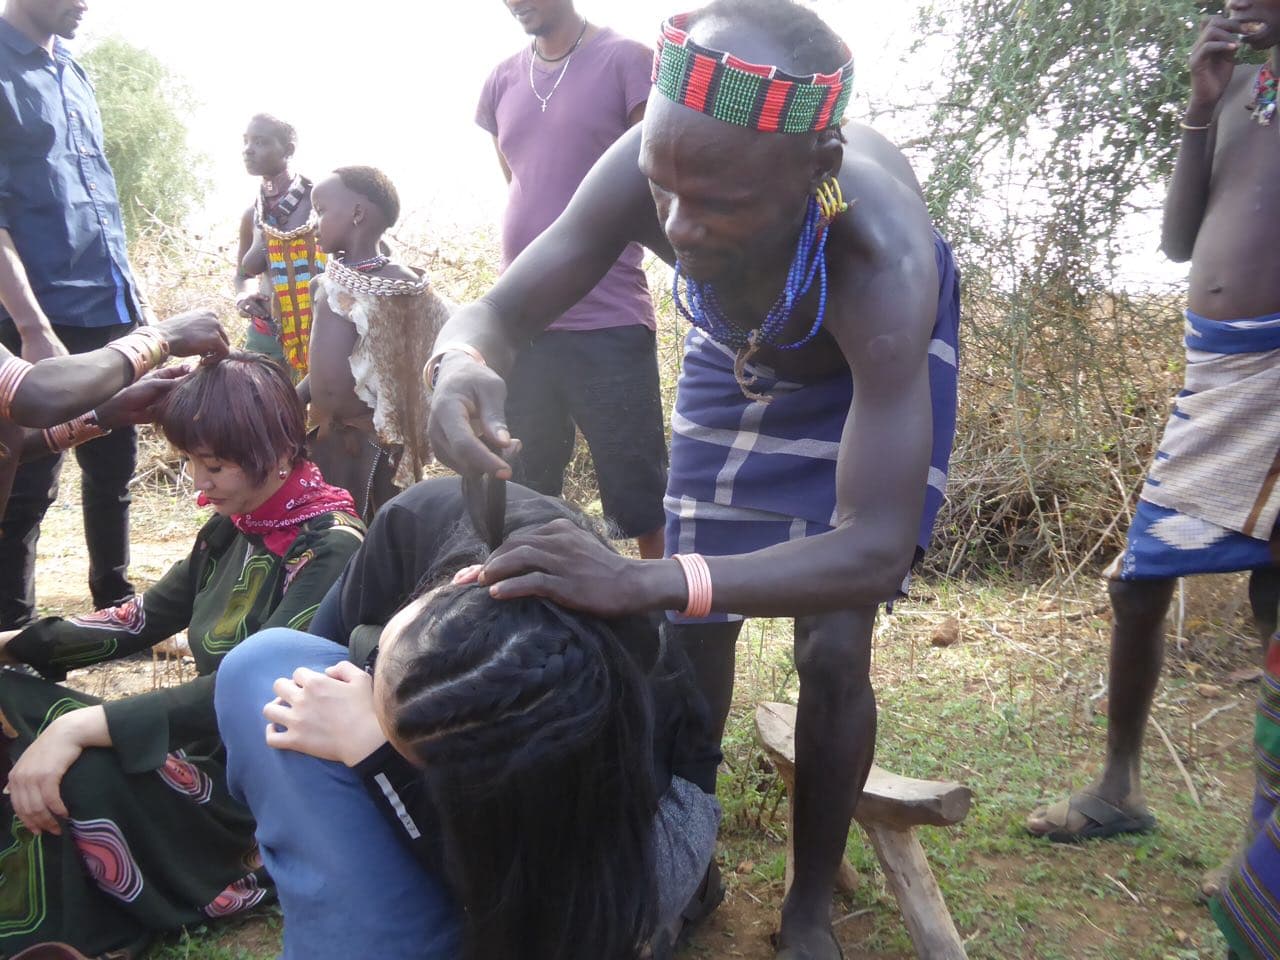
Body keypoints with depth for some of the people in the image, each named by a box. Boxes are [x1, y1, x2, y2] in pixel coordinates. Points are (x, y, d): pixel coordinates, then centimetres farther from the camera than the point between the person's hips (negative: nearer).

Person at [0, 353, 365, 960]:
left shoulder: (330, 549, -20)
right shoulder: (232, 528, 6)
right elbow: (146, 617, 15)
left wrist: (82, 725, -36)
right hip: (210, 745, 9)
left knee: (78, 771, -31)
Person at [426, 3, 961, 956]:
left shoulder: (881, 256, -43)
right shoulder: (647, 169, -34)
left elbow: (876, 552, -45)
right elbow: (495, 314, -23)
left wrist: (645, 580, -59)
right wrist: (462, 367, -49)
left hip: (873, 359, -3)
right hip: (739, 353, 4)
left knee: (833, 649, -11)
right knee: (695, 626, 2)